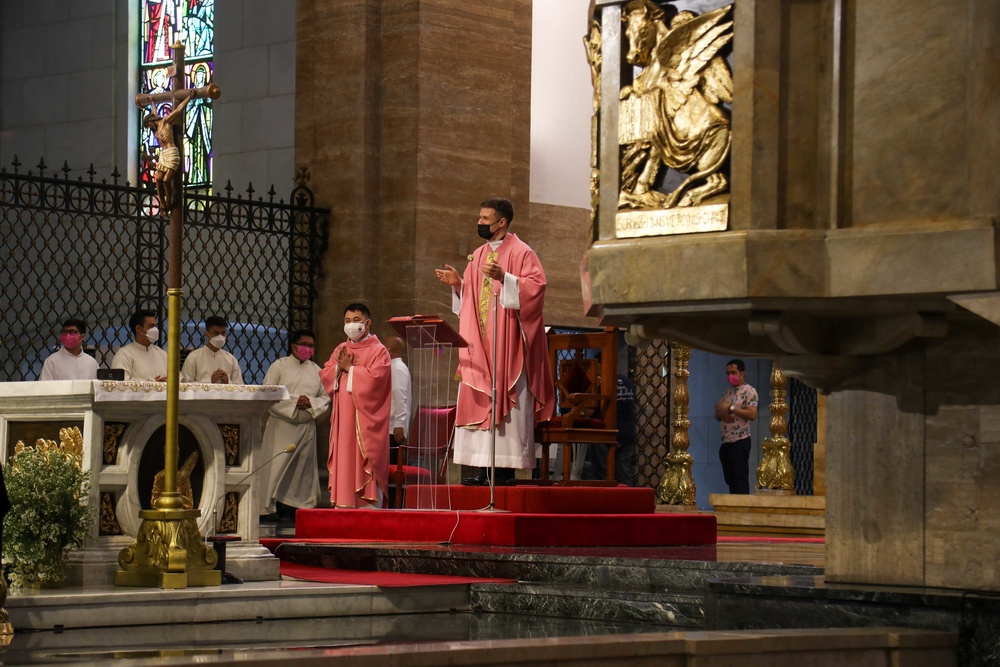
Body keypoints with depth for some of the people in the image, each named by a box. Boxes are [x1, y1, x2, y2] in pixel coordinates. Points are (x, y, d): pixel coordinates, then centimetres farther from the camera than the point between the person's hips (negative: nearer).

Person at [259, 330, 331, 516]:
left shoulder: (316, 370, 13)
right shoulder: (279, 366, 1)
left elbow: (326, 397, 11)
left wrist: (311, 403, -11)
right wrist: (294, 401, -16)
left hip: (307, 427, 4)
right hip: (281, 425, -4)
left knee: (302, 470, 8)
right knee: (274, 468, -7)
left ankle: (302, 504, 15)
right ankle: (266, 507, -4)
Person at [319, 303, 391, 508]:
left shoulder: (378, 350, -1)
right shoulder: (340, 350, 18)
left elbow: (375, 377, -16)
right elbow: (325, 375, 11)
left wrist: (350, 368, -8)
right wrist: (339, 367, -8)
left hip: (365, 418, -6)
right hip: (343, 417, 6)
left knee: (364, 462, -9)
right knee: (343, 461, 3)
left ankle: (369, 507, -10)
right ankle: (343, 506, 4)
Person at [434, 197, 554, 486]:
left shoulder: (521, 253, -4)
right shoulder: (479, 255, 17)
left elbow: (536, 286, -16)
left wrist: (504, 278, -25)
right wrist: (457, 284, 3)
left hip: (507, 343, -7)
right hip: (478, 343, 7)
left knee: (505, 401, -8)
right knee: (478, 403, 2)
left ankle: (507, 467, -7)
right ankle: (483, 467, 2)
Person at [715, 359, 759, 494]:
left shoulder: (749, 391, -4)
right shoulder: (727, 392, 19)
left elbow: (752, 414, -15)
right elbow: (717, 414, 21)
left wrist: (730, 408, -17)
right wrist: (722, 415, -3)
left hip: (740, 441, -8)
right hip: (725, 442, 8)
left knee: (740, 478, -9)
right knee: (730, 478, 7)